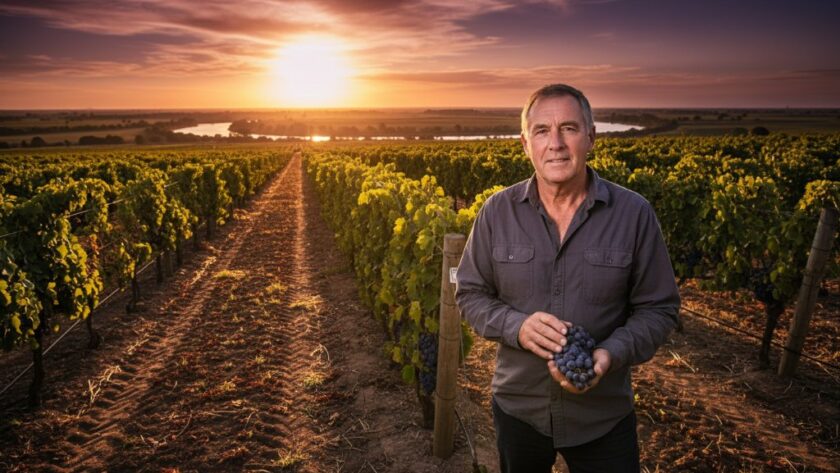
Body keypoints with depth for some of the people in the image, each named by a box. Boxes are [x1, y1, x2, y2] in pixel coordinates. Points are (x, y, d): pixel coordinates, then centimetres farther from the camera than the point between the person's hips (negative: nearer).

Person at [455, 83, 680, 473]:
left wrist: (612, 353, -24)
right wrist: (516, 326, -22)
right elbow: (470, 294, -2)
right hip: (518, 408, 2)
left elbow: (658, 309, -5)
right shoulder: (497, 212, -9)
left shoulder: (634, 213, -11)